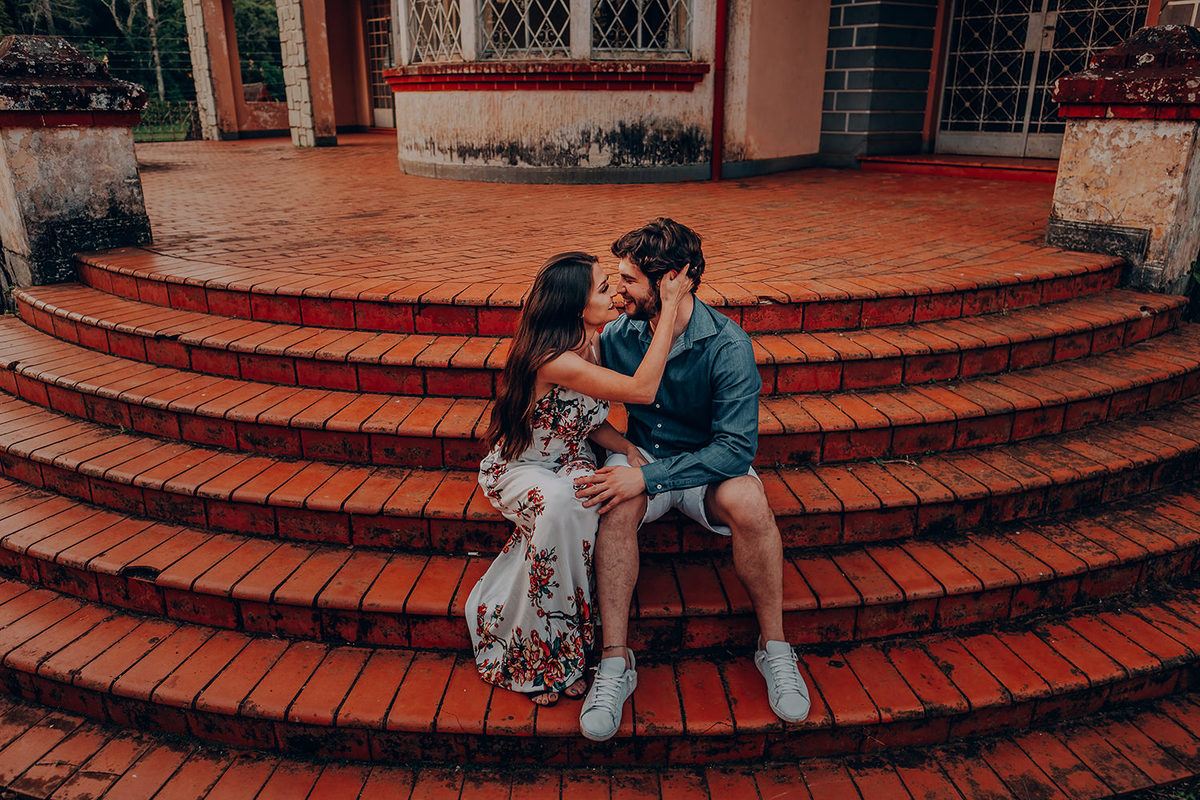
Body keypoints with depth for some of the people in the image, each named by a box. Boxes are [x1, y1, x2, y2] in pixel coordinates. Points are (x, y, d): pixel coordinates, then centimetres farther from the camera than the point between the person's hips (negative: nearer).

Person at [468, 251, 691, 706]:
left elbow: (590, 420, 3)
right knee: (557, 502, -38)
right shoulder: (553, 360, -32)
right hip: (517, 468, -6)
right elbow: (641, 389, -37)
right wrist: (670, 309, -34)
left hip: (569, 462, 6)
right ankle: (534, 652, -21)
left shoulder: (590, 343, -5)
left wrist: (628, 449, -16)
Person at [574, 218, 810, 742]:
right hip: (641, 459, 2)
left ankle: (774, 647, -12)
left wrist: (649, 476, -33)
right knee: (618, 502, -33)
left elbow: (737, 447, -25)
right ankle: (615, 661, -24)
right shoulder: (617, 337, -6)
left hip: (706, 465, -2)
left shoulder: (728, 346, -19)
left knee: (747, 501, -34)